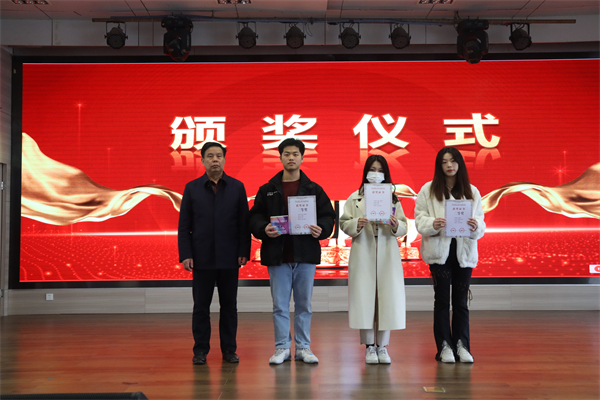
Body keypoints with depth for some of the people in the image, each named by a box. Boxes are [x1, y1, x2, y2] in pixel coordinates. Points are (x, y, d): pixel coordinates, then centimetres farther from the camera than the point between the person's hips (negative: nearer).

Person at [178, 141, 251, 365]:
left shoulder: (237, 187, 5)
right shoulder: (192, 188, 5)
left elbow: (244, 223, 2)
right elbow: (184, 225, 2)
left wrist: (244, 252, -5)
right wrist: (185, 255, -6)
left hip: (229, 259, 0)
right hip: (202, 259, 0)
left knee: (229, 305, 7)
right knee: (201, 306, 5)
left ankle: (229, 349, 17)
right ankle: (200, 350, 15)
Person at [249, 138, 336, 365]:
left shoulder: (314, 189, 7)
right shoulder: (267, 190, 6)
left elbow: (328, 216, 5)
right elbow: (254, 217, 4)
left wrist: (321, 229, -15)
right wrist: (264, 229, -16)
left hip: (305, 254, 0)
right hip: (277, 255, 0)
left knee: (304, 304, 8)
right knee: (280, 305, 4)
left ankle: (303, 347, 18)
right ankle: (282, 348, 15)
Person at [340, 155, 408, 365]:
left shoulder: (393, 199, 10)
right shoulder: (354, 198, 7)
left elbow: (404, 227, 6)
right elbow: (344, 223, 3)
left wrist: (396, 225, -15)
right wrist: (357, 224, -16)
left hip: (387, 254, 1)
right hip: (363, 254, -1)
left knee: (387, 297, 0)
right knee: (364, 297, -2)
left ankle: (382, 346, 12)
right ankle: (369, 346, 9)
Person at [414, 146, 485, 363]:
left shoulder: (471, 191, 10)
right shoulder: (428, 190, 2)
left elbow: (480, 220, 7)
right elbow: (419, 218, -2)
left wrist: (475, 227, -16)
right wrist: (432, 224, -22)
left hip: (463, 250, 2)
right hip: (439, 250, -2)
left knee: (461, 300, 7)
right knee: (442, 299, 2)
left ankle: (462, 346, 14)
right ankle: (444, 346, 9)